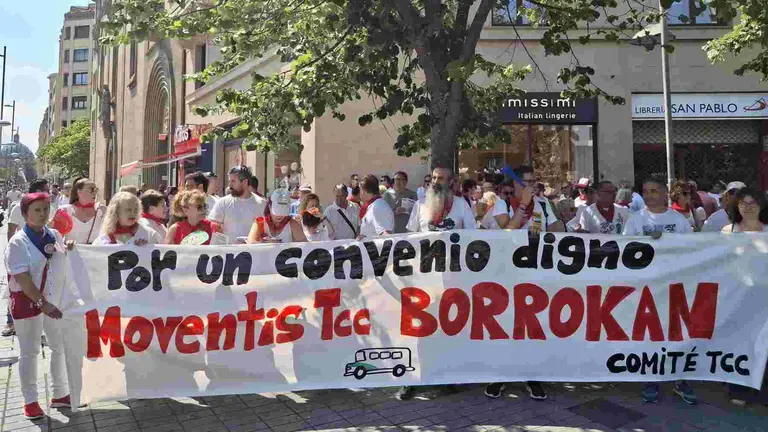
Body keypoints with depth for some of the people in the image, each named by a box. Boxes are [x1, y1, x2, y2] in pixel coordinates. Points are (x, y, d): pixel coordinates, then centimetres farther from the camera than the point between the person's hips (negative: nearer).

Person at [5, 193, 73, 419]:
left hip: (55, 301, 5)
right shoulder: (18, 242, -13)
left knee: (61, 347, 12)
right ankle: (30, 401, 20)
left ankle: (60, 394, 27)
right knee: (30, 351, 6)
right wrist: (42, 303, -25)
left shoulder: (55, 236, 3)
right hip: (28, 302, -5)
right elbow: (22, 278, -19)